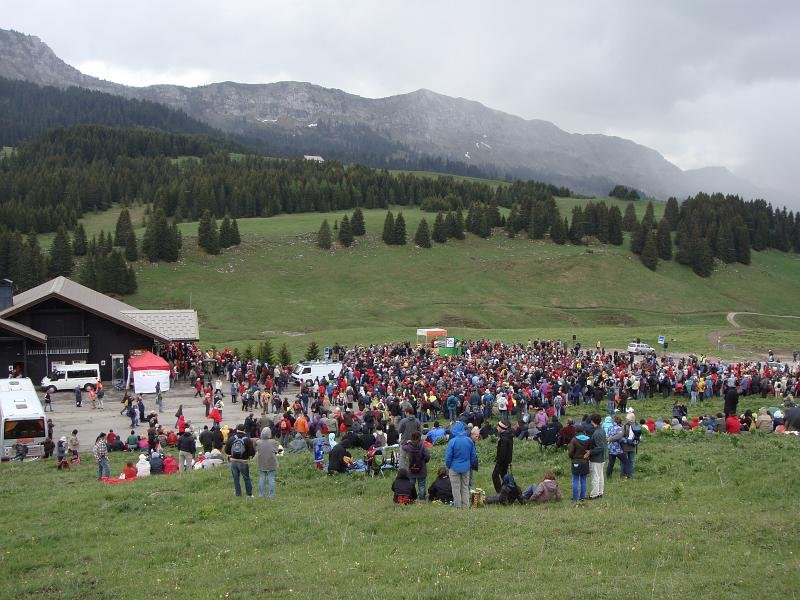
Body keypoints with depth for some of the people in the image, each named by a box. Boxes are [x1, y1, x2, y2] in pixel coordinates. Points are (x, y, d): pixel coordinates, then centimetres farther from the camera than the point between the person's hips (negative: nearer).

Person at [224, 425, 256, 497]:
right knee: (246, 478, 10)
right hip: (243, 462, -2)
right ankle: (249, 494, 14)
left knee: (236, 479, 13)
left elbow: (226, 450, 3)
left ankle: (238, 493, 16)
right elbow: (252, 452, -11)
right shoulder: (247, 440, -11)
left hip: (233, 461, 2)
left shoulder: (231, 438, -3)